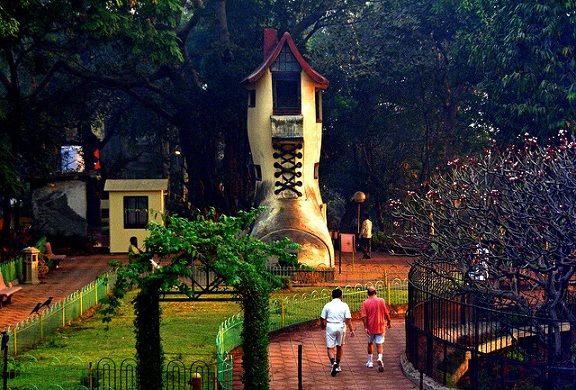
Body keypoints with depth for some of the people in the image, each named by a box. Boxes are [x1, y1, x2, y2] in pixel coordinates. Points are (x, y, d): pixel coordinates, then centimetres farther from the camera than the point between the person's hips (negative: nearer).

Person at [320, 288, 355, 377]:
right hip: (341, 327, 1)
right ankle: (337, 366, 26)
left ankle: (333, 362, -23)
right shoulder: (344, 306, -1)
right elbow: (348, 319, -7)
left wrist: (323, 326, 21)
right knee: (339, 347, 18)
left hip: (330, 327, -1)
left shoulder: (328, 305, -1)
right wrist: (351, 330, -2)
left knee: (330, 348, 1)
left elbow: (322, 318, 2)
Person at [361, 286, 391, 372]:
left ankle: (370, 362, 27)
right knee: (379, 344, 1)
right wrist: (388, 322, 14)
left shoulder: (365, 303, -5)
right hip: (380, 326, -1)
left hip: (370, 327, 1)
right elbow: (386, 313, -1)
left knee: (370, 343, 19)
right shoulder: (381, 301, -5)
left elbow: (364, 316, -11)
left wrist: (365, 327, -11)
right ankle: (380, 358, -25)